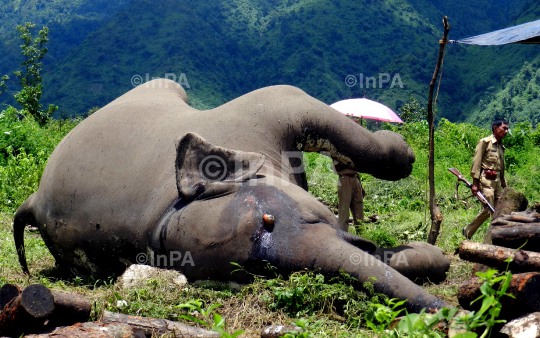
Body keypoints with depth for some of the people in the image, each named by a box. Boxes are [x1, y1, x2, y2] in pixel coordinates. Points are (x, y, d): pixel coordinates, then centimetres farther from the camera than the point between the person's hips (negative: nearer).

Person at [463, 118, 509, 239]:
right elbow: (476, 162, -9)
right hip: (486, 180, -8)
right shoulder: (485, 142, -4)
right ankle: (468, 232, 6)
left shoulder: (501, 147, 18)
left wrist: (504, 186, 21)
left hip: (497, 180, 8)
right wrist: (475, 183, -14)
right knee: (487, 210, -10)